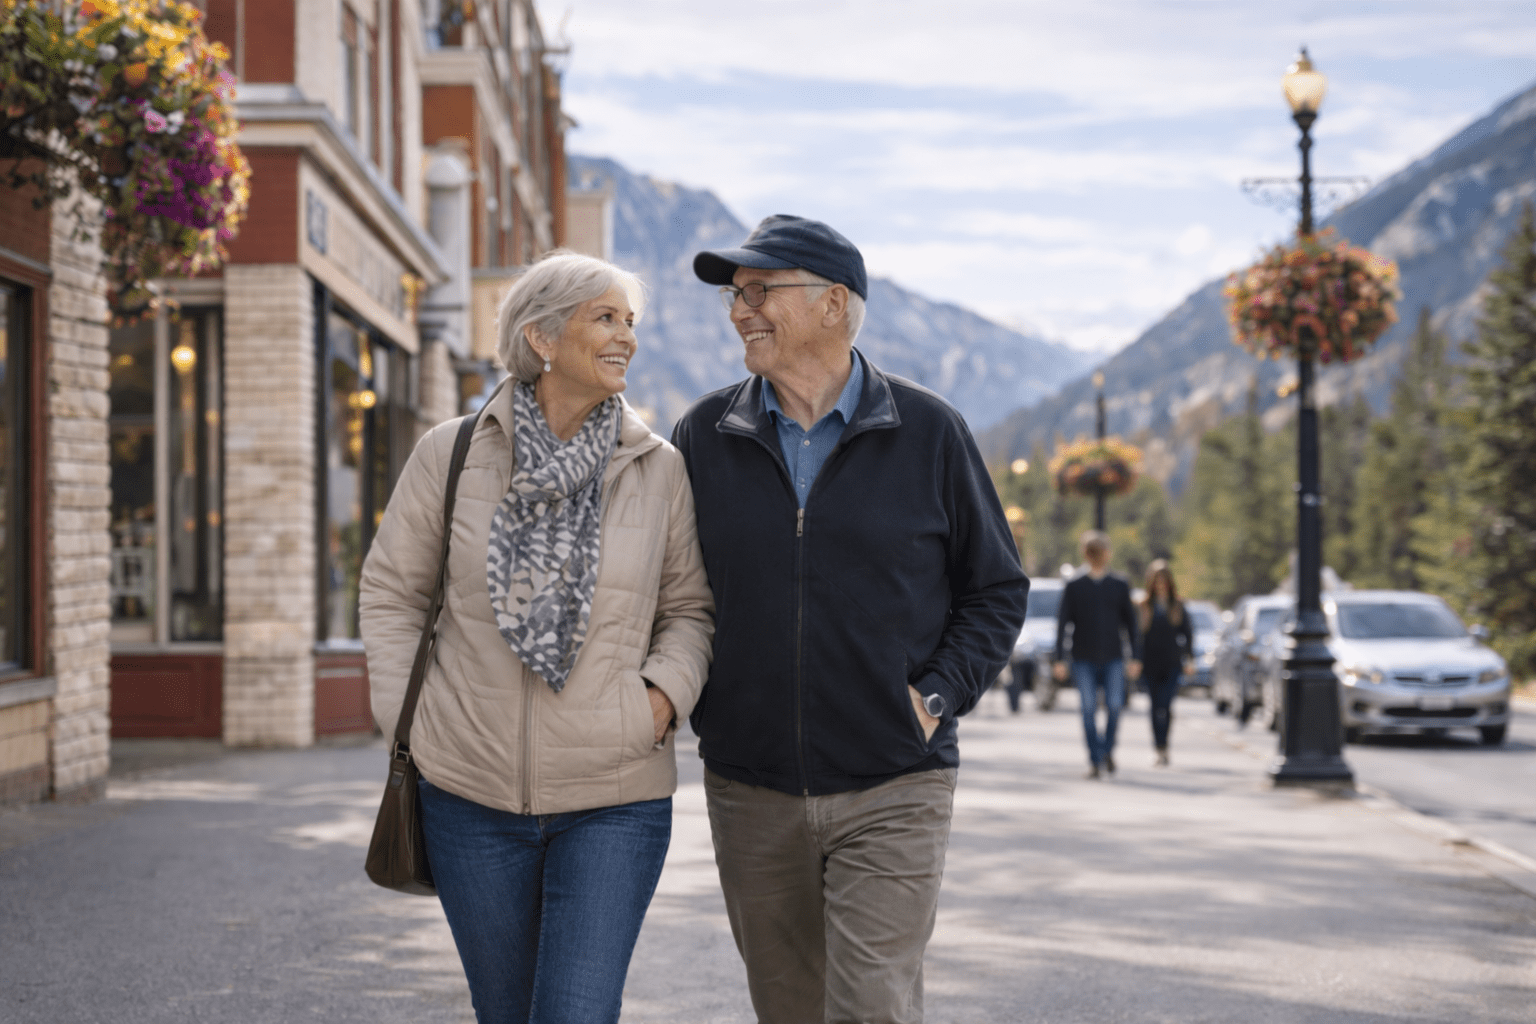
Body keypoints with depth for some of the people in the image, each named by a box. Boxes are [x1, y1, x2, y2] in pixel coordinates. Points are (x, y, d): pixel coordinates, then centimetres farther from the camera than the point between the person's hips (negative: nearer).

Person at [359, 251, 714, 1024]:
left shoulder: (659, 469, 0)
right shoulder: (451, 455, -1)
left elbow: (690, 606, 9)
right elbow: (390, 591, 7)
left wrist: (665, 692, -10)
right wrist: (405, 722, 1)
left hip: (614, 796, -1)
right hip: (472, 792, 1)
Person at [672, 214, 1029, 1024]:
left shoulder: (927, 431, 0)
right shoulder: (704, 437, 4)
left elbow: (997, 591, 7)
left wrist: (937, 697, -6)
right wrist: (700, 708, 1)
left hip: (893, 790, -3)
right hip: (750, 790, 3)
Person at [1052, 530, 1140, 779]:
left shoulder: (1120, 585, 9)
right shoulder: (1073, 587, 5)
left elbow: (1130, 622, 11)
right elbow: (1062, 623, 3)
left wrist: (1135, 658, 5)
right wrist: (1060, 660, -4)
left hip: (1113, 658, 1)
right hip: (1083, 659, -1)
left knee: (1114, 706, -9)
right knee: (1089, 710, -6)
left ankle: (1108, 748, 16)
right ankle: (1095, 760, 3)